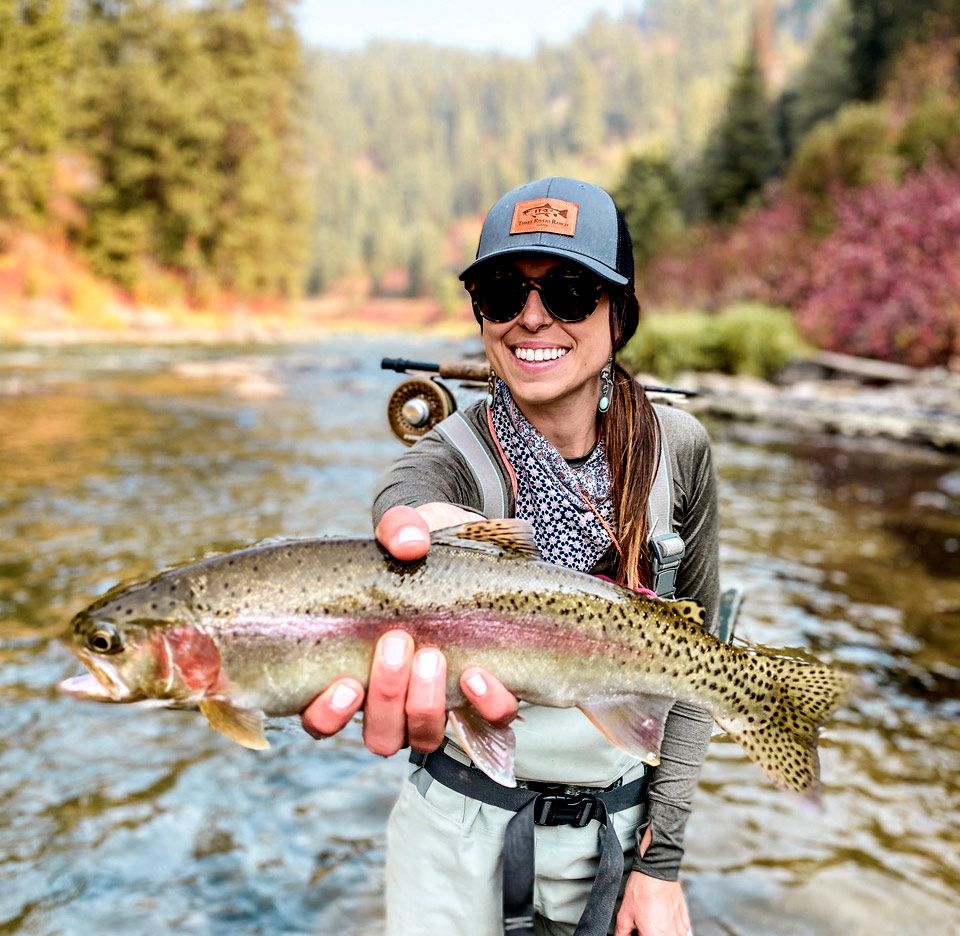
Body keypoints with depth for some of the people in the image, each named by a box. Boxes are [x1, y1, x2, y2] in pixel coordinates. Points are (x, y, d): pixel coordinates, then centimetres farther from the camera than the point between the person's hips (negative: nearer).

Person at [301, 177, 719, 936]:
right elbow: (411, 499, -40)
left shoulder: (676, 449, -10)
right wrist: (434, 539, -64)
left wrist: (662, 858, -5)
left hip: (622, 833, 2)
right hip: (462, 835, -1)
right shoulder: (445, 460, -15)